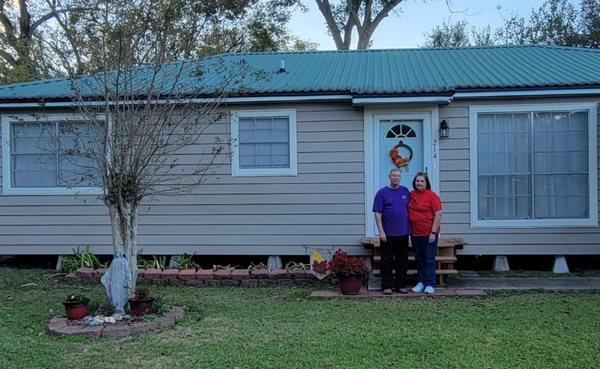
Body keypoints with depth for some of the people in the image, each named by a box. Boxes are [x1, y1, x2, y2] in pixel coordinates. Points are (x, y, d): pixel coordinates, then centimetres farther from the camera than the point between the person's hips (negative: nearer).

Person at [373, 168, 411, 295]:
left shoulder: (405, 191, 10)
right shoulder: (382, 192, -2)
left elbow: (410, 210, 15)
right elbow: (377, 213, -6)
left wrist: (410, 228, 8)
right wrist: (381, 231, -12)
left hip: (403, 233, 4)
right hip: (388, 234, -4)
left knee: (403, 261, 9)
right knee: (387, 261, 1)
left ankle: (401, 285, 19)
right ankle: (387, 286, 10)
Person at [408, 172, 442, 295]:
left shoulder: (432, 195, -10)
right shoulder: (411, 195, 8)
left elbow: (438, 214, -12)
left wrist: (433, 232, -16)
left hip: (429, 234, -6)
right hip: (415, 234, 6)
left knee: (429, 260, 0)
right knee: (419, 259, 13)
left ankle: (430, 284, 6)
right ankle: (421, 282, 24)